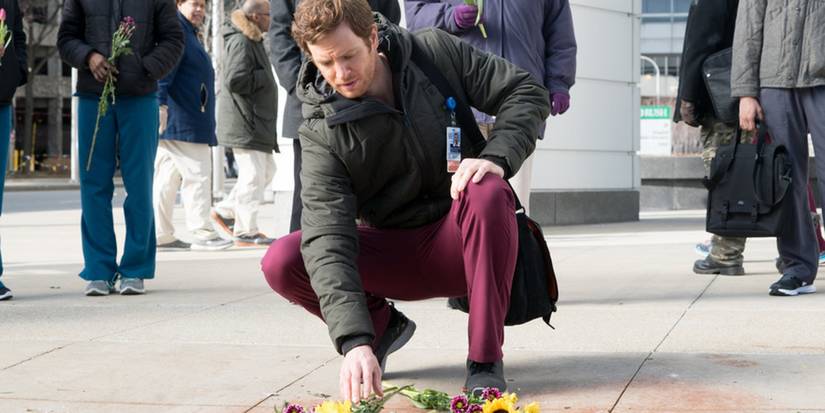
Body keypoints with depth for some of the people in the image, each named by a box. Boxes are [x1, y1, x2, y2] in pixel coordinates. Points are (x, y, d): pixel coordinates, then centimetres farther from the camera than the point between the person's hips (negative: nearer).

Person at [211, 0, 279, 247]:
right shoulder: (241, 42, -15)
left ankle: (225, 211, 22)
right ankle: (246, 232, 2)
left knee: (266, 170, 16)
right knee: (253, 175, -6)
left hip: (257, 121, 11)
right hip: (244, 121, -11)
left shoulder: (253, 41, 19)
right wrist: (265, 77, -14)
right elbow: (235, 80, -24)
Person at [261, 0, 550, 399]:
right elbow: (327, 240, -27)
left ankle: (486, 360, -22)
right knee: (281, 263, -21)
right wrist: (354, 340, -40)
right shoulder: (321, 134, -15)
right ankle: (383, 325, 8)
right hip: (392, 253, 1)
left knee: (488, 193, -35)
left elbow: (528, 92, -6)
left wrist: (495, 157, -26)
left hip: (459, 243, 0)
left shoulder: (437, 53, -10)